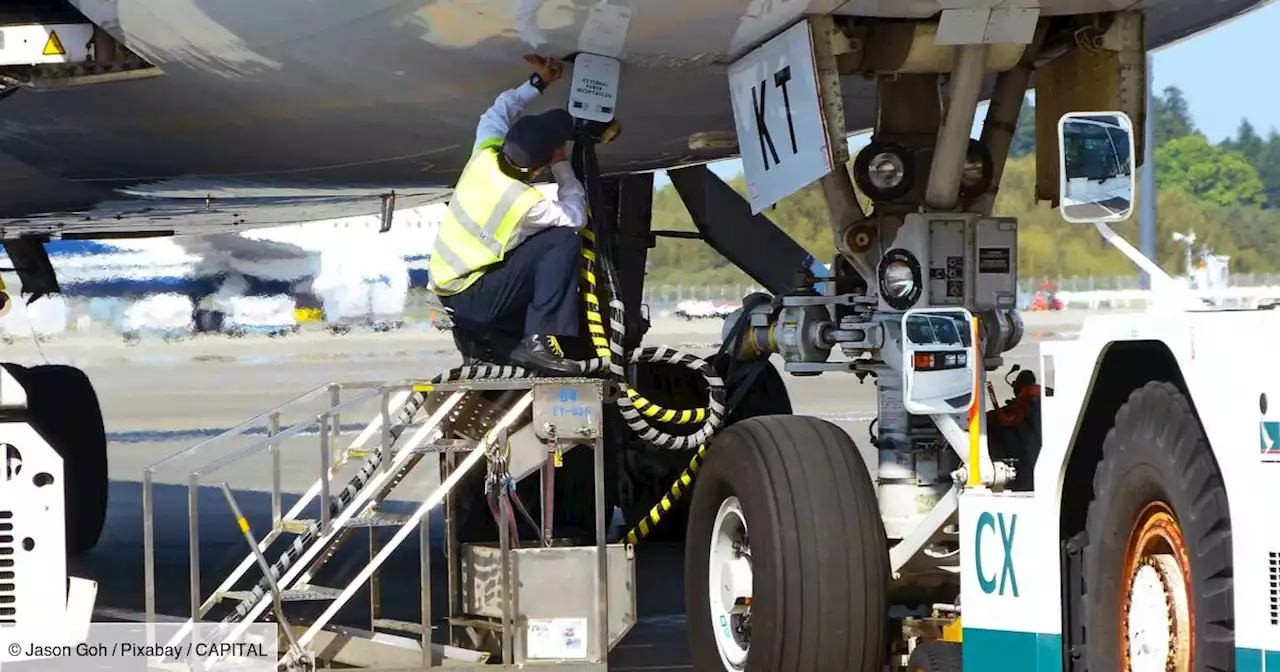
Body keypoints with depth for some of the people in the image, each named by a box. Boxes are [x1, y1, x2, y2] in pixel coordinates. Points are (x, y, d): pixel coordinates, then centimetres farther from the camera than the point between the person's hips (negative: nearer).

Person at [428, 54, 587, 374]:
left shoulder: (483, 156, -6)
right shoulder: (527, 202, -24)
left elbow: (499, 111, 14)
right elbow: (576, 216, -6)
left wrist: (538, 82, 11)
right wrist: (562, 166, -1)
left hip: (446, 285, 8)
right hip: (470, 296, -8)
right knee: (564, 241, -17)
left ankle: (483, 335, 11)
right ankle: (538, 340, -17)